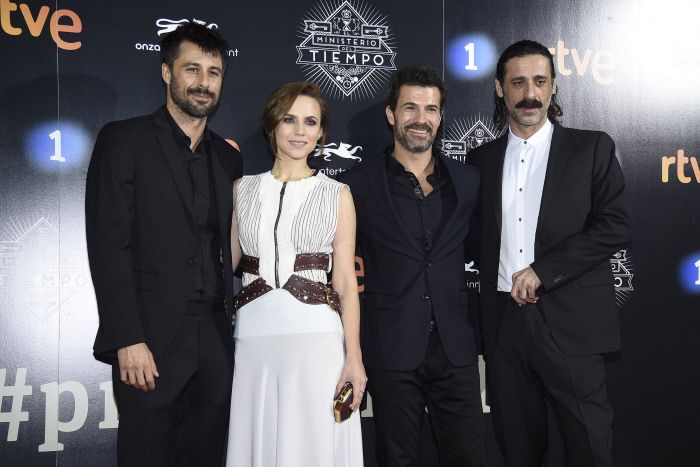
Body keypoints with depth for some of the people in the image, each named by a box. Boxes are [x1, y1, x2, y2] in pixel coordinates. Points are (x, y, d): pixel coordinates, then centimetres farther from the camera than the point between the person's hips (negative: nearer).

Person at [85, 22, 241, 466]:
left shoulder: (228, 157, 13)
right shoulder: (124, 140, -3)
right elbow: (108, 245, -10)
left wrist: (231, 327, 7)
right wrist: (129, 341, -16)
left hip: (215, 342, 5)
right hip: (151, 340, -5)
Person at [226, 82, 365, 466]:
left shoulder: (337, 194, 6)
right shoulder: (243, 190, 11)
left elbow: (346, 282, 3)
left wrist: (354, 356, -4)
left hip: (316, 338, -2)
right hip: (253, 337, 2)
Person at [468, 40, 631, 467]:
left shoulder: (592, 148, 3)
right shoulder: (482, 160, 13)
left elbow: (615, 227, -6)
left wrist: (541, 271, -13)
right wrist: (511, 286, 1)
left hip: (571, 322, -3)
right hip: (504, 321, 3)